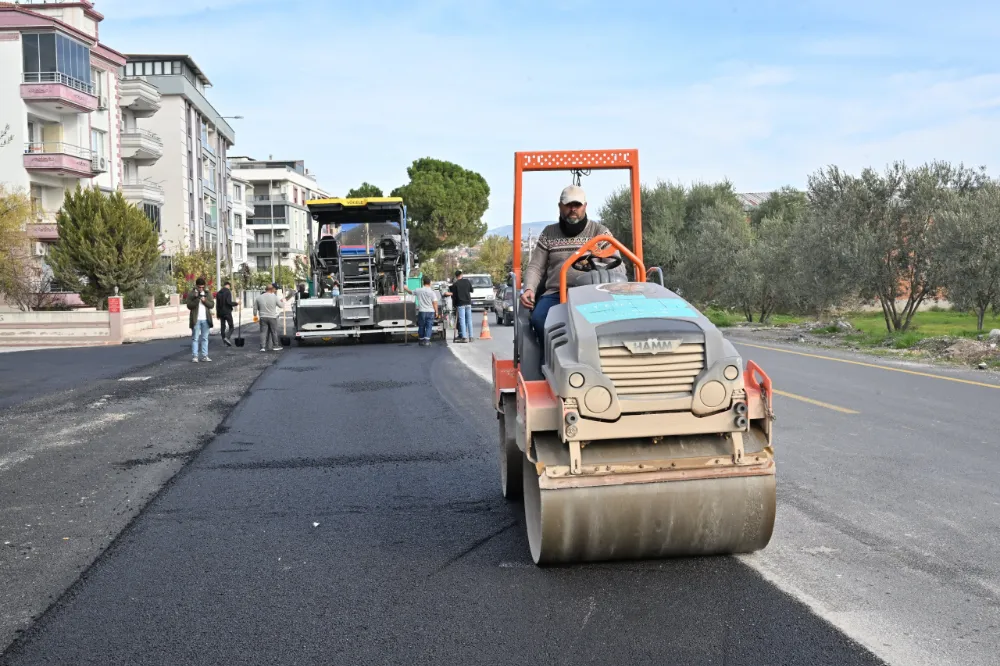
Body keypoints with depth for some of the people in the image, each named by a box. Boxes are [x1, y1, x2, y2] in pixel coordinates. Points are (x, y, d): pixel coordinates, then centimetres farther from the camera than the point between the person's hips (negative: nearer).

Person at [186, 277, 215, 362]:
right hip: (196, 319, -3)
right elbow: (189, 306, -8)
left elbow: (212, 305, 4)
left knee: (205, 338, 5)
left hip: (206, 319, 3)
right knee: (195, 338, -2)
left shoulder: (207, 293, 10)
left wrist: (205, 301, -13)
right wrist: (196, 298, -19)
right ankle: (194, 356, -1)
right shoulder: (191, 294, 1)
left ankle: (204, 356, 8)